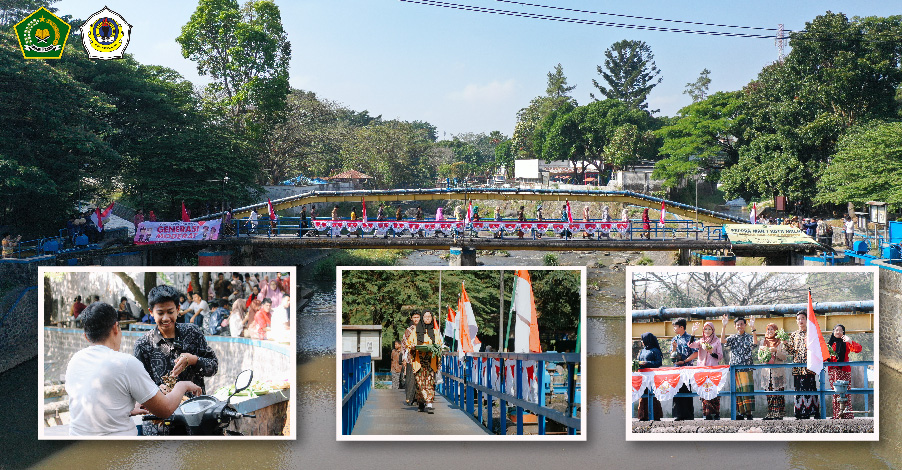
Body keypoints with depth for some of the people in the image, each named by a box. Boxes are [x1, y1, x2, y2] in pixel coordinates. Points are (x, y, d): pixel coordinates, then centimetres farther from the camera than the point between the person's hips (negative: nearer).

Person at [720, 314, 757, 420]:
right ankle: (741, 413, 8)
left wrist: (752, 327, -25)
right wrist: (724, 326, -14)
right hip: (734, 369, 3)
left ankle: (748, 413, -5)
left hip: (746, 369, -3)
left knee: (747, 390, -8)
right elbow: (722, 341, -6)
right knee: (737, 391, 3)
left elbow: (755, 342, -17)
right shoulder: (732, 338, 12)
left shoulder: (748, 337, 4)